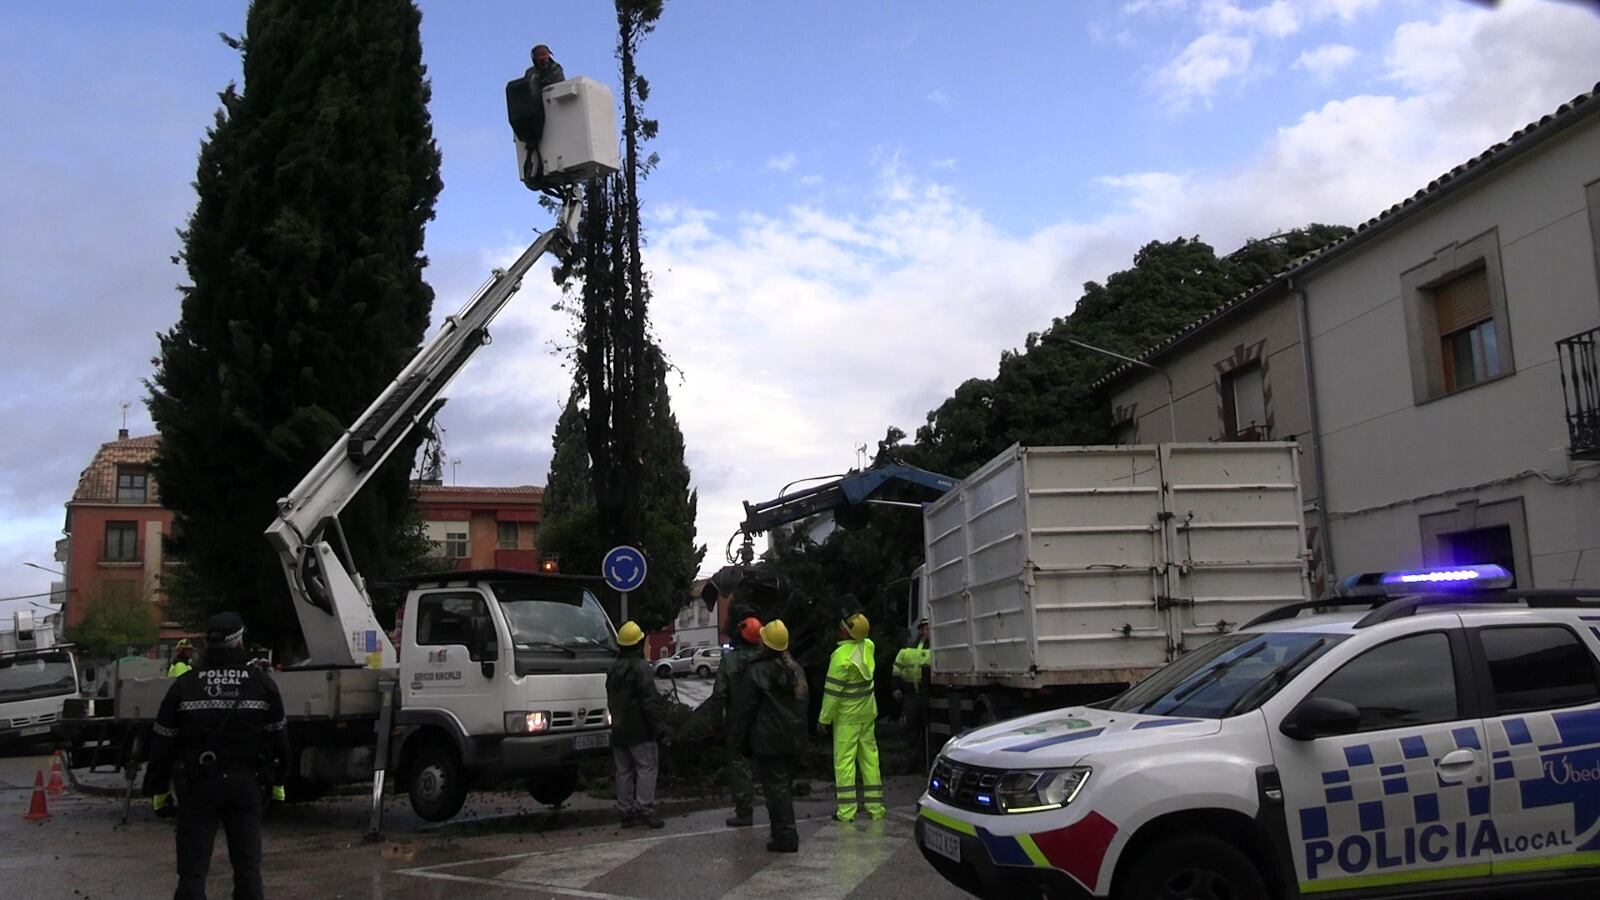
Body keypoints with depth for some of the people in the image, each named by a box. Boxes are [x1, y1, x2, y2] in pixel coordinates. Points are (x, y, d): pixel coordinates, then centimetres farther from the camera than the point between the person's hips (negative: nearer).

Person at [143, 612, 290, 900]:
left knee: (192, 870, 4)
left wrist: (155, 787, 11)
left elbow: (163, 741, 1)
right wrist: (278, 777, 15)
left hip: (198, 785, 0)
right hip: (245, 782, 1)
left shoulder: (184, 685, -1)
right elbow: (278, 736, 4)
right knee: (248, 867, 9)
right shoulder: (262, 682, -1)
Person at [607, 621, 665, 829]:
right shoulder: (641, 668, -13)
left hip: (618, 729, 8)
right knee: (646, 766, -5)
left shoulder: (613, 669, 14)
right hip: (639, 730, -8)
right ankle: (644, 808, -12)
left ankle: (625, 811, 11)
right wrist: (657, 726, -11)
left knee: (624, 769, 10)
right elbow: (650, 700, -16)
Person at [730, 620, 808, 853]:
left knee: (775, 786, -3)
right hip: (793, 739, 7)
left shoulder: (757, 671, -13)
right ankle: (784, 832, 21)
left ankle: (785, 837, -4)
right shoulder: (796, 669, 10)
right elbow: (802, 704, 17)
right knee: (783, 784, 16)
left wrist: (740, 738, -2)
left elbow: (745, 708, -10)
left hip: (768, 741, -7)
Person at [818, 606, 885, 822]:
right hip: (868, 712, 7)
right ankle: (875, 806, 16)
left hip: (847, 715, -6)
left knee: (844, 759, -2)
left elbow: (832, 691, -17)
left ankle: (846, 810, -3)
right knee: (869, 756, 11)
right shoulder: (868, 646, -4)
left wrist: (824, 718, -9)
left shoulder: (841, 655, -22)